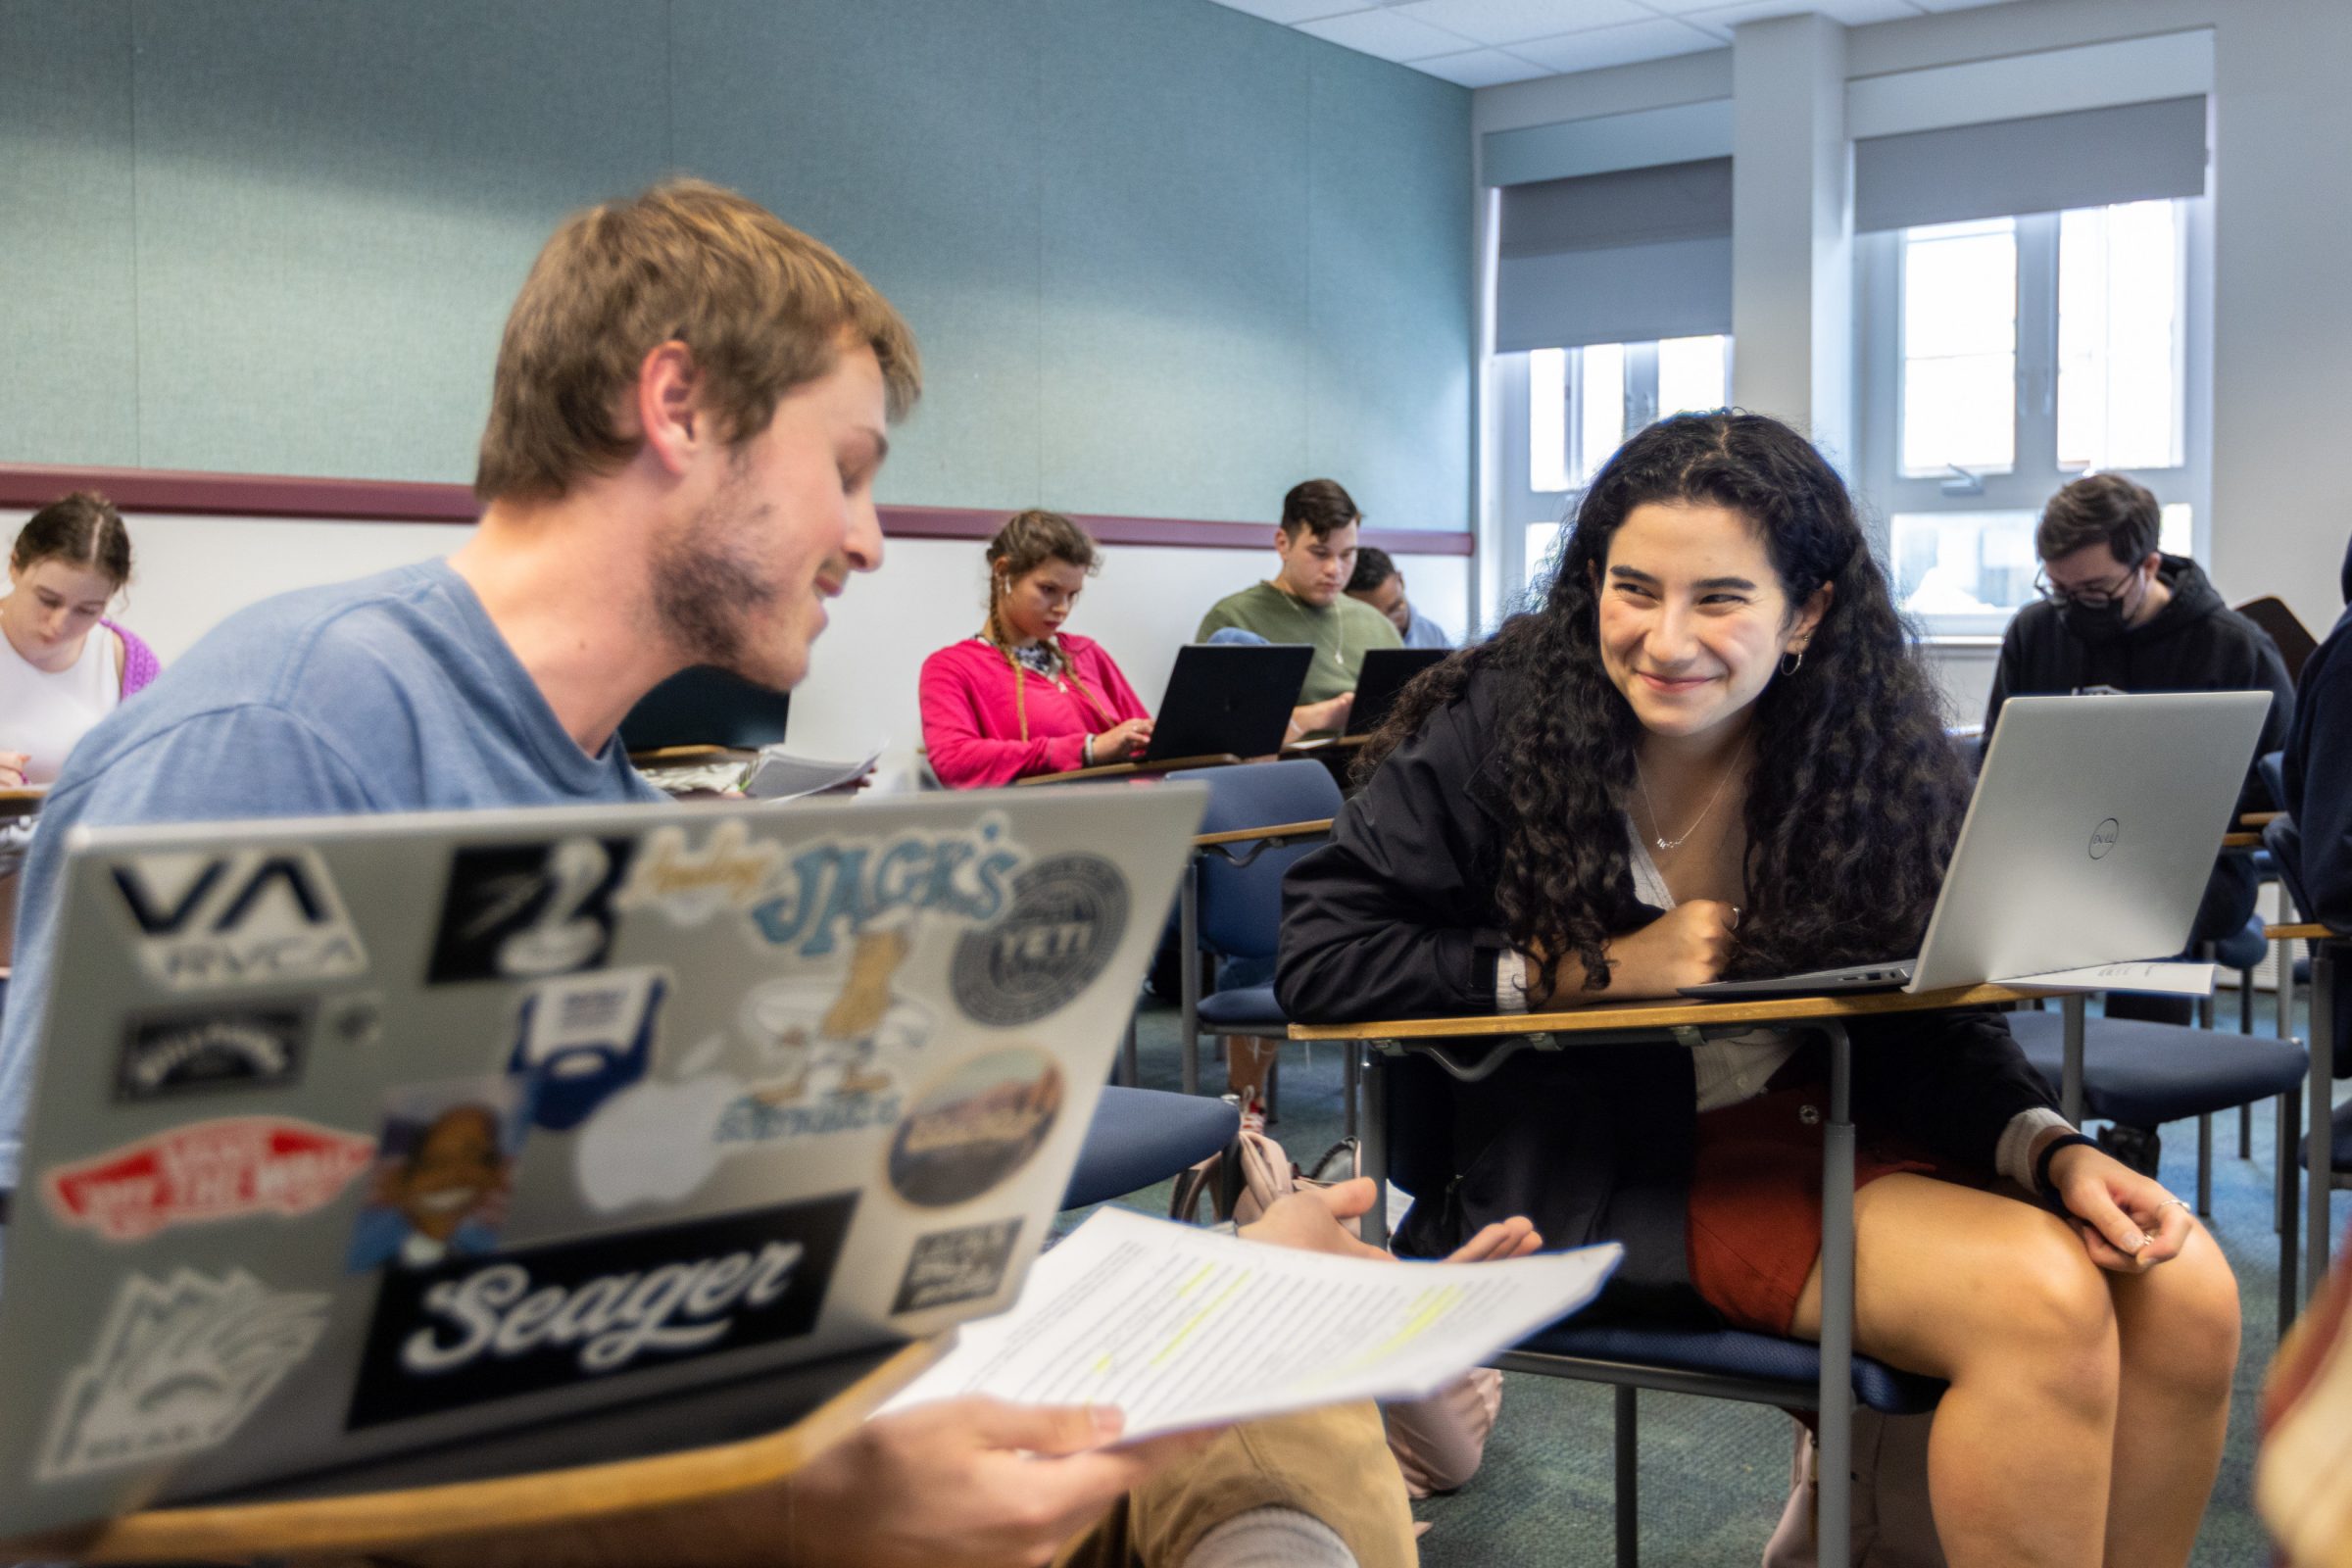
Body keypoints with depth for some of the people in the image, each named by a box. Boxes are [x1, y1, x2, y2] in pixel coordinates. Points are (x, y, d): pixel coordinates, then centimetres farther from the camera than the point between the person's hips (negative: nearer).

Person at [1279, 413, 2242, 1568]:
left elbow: (1933, 1025, 4)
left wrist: (2054, 1150, -16)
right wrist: (1591, 974, -17)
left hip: (1828, 1128, 5)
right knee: (2042, 1299, -24)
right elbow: (1317, 955, -11)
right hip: (1603, 1167, -5)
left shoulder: (1874, 754, 0)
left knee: (2182, 1293, -14)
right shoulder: (1498, 726, -10)